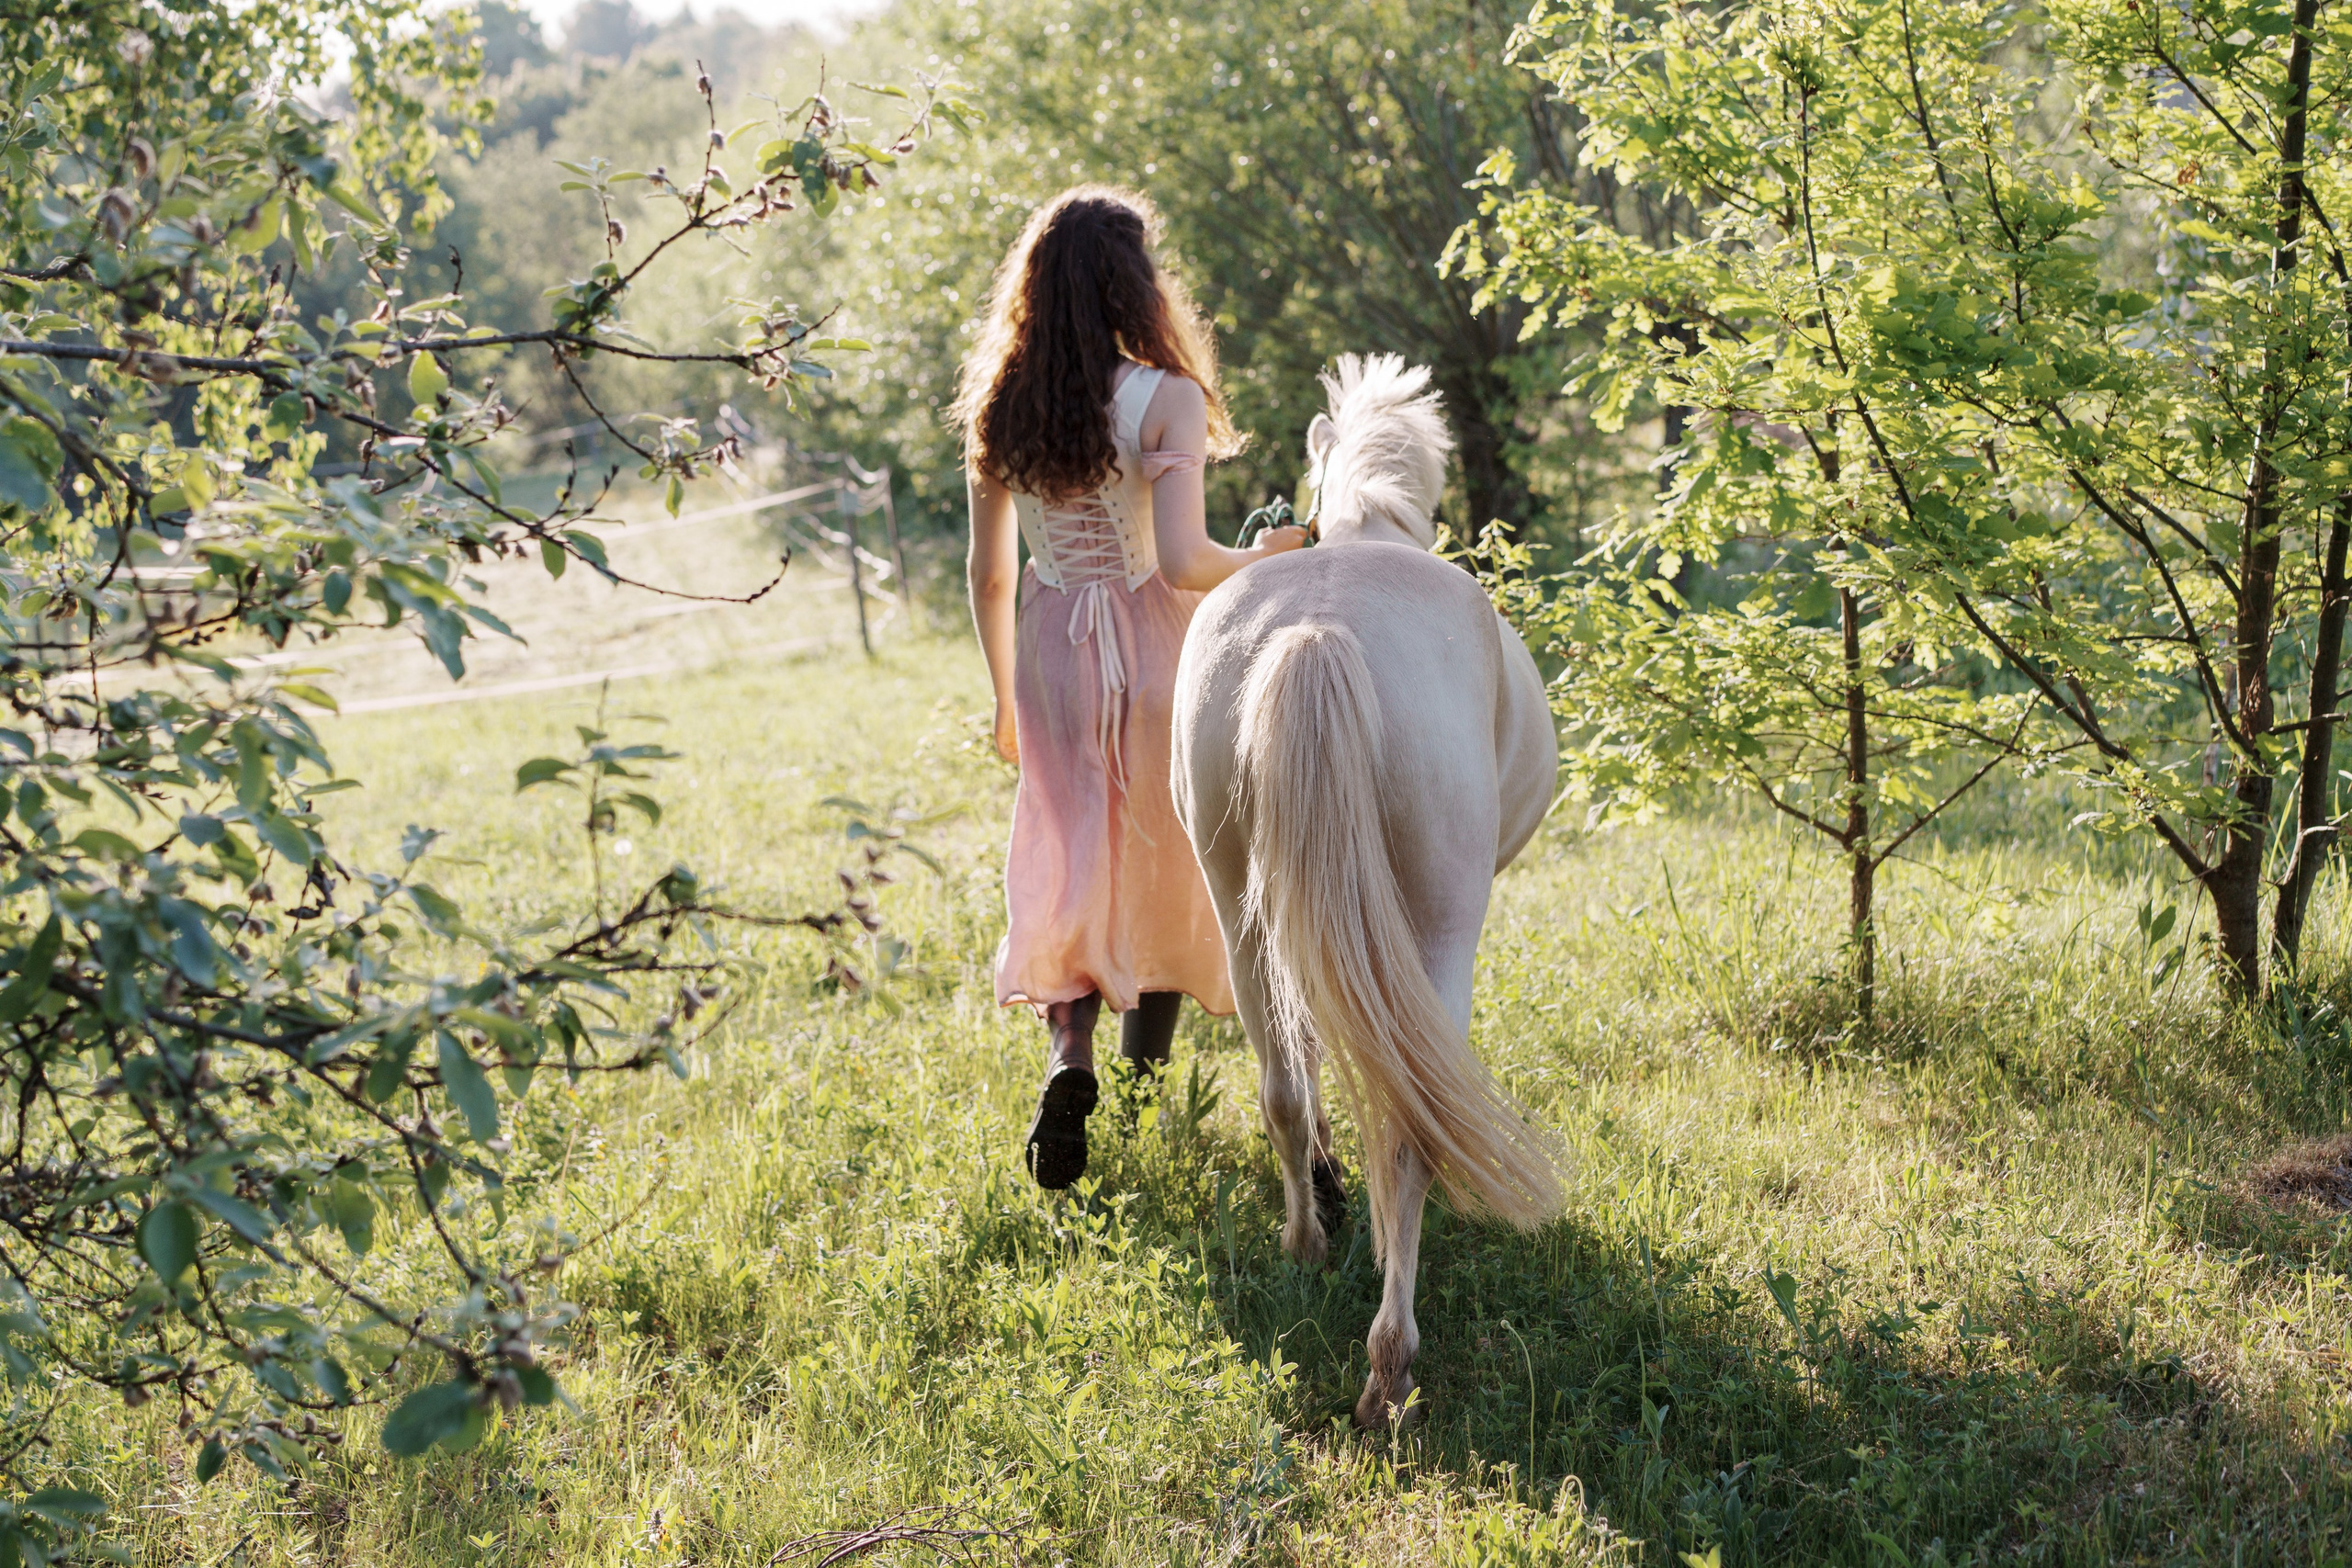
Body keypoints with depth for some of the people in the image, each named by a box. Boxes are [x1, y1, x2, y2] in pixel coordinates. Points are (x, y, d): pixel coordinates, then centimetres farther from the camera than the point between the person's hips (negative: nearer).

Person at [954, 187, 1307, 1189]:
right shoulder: (1165, 400, -14)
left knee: (1067, 866, 8)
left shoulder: (1000, 411, 0)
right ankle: (1147, 1087, 30)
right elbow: (1183, 561, -23)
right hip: (1155, 653, -3)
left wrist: (1005, 695, 19)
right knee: (1164, 868, 17)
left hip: (1052, 656, 3)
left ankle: (1067, 1051, -17)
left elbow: (990, 575, 6)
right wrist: (1261, 560, -3)